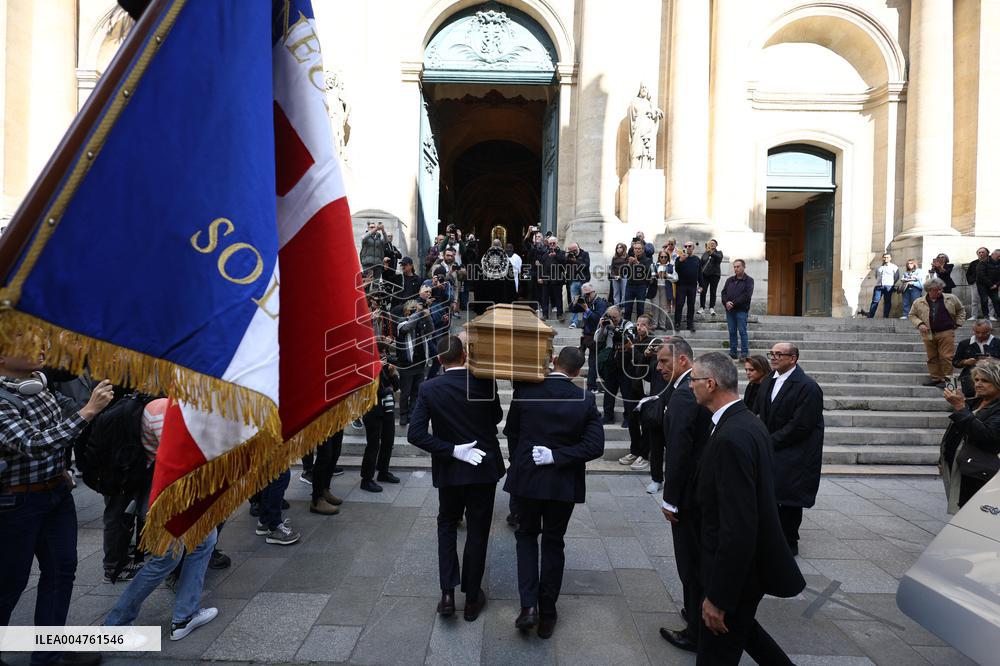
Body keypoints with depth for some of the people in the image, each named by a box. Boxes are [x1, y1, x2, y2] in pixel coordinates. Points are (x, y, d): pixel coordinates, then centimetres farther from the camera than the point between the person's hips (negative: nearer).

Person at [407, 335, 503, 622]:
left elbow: (415, 434, -17)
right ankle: (472, 599, 25)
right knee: (477, 532, 13)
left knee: (447, 525, 22)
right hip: (485, 468, 0)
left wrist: (452, 450, -15)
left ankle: (447, 593, 14)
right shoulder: (485, 382, -12)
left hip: (450, 470, 0)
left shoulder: (429, 388, -12)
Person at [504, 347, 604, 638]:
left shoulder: (524, 391, -11)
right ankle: (547, 614, 27)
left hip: (526, 477, 0)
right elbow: (595, 445, -16)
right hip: (563, 483, 0)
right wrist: (558, 456, -13)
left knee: (527, 535, 21)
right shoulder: (585, 399, -11)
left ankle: (528, 605, 9)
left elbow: (511, 432, 0)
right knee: (553, 543, 17)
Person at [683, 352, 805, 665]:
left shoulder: (731, 437, -30)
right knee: (737, 624, 31)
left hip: (738, 566, -9)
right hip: (752, 556, 9)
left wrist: (717, 597, -22)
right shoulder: (747, 420, 1)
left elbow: (738, 528, -30)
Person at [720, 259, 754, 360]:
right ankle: (732, 353, 12)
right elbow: (723, 293, 11)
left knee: (742, 332, -5)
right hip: (729, 310, 5)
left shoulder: (749, 280, 0)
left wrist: (733, 303, -16)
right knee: (732, 332, 7)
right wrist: (726, 302, -9)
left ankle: (745, 353, -1)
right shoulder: (729, 280, 18)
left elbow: (747, 296, -11)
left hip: (741, 310, -5)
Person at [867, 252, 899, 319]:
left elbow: (896, 277, 4)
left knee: (887, 302, -1)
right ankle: (870, 316, -7)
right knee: (875, 301, -5)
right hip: (878, 286, 2)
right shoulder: (879, 267, 18)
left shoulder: (894, 267, 8)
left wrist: (892, 284, 1)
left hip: (888, 286, -2)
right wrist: (878, 282, 12)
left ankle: (885, 317, -1)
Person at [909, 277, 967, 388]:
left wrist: (958, 323, 11)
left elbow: (961, 309, 18)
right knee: (932, 357, 7)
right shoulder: (918, 302, 2)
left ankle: (946, 379, 4)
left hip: (946, 333, -1)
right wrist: (919, 324, -5)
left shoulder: (951, 298, 4)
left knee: (946, 356, -4)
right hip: (928, 334, 1)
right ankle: (935, 378, 17)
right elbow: (912, 315, 11)